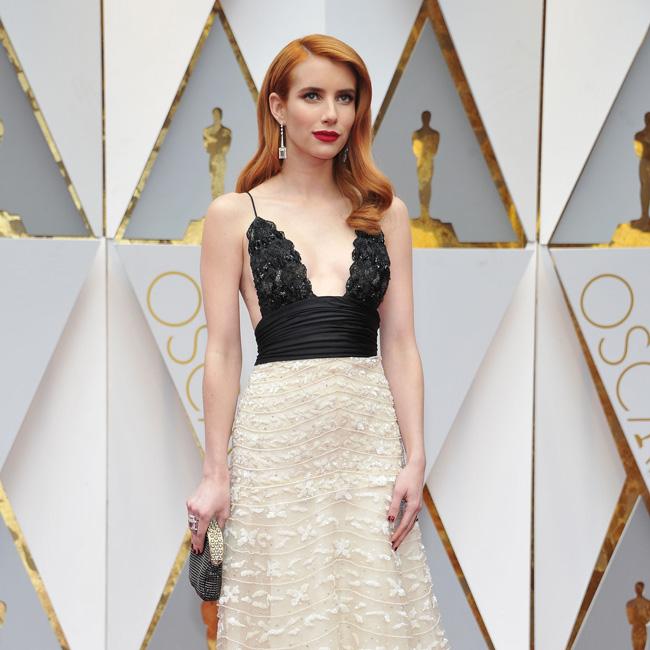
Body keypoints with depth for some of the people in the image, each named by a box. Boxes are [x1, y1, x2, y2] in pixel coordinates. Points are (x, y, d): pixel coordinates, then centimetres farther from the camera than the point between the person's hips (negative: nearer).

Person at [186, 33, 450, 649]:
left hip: (369, 430, 2)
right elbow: (222, 351, 1)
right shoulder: (234, 215, 3)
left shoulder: (384, 212, 10)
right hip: (277, 433, -2)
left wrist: (414, 457, -1)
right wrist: (215, 473, -2)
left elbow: (399, 343, 7)